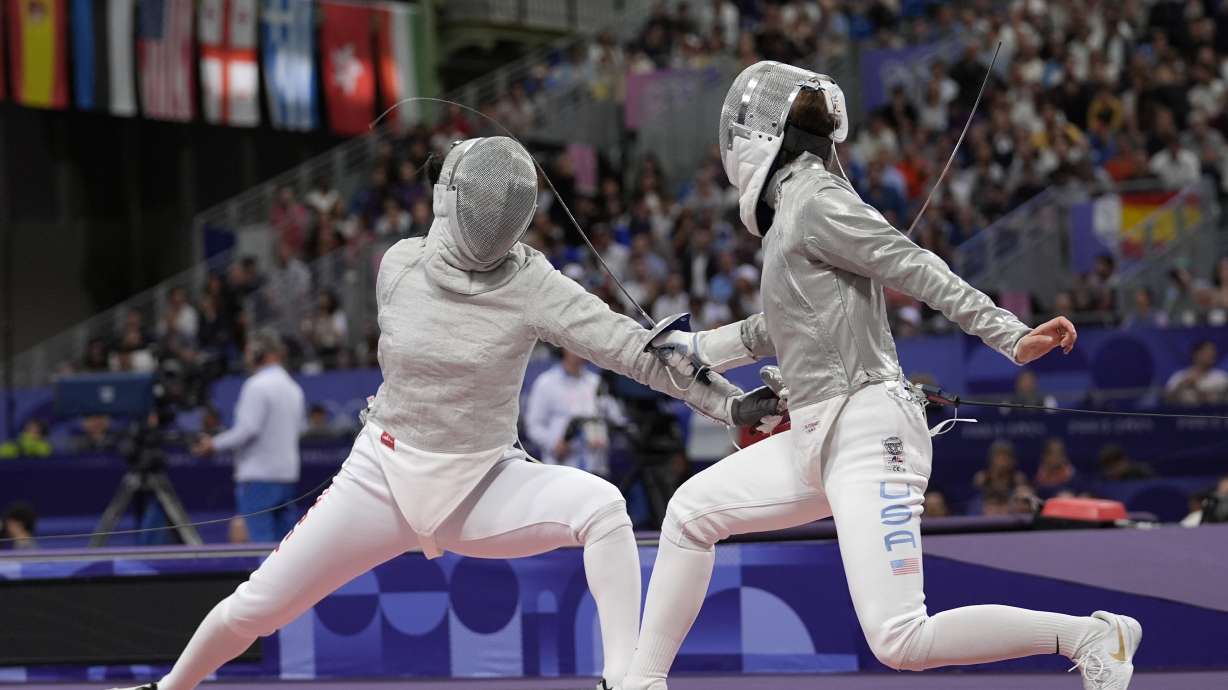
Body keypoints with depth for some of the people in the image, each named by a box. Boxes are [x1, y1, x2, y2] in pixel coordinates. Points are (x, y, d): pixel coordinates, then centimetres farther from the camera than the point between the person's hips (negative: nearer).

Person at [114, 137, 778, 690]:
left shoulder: (531, 282, -15)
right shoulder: (399, 265, -9)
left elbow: (631, 346, -24)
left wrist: (729, 401, -32)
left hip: (483, 484, -1)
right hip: (385, 476, 1)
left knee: (602, 508, -30)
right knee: (255, 608, 3)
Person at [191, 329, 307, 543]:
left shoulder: (257, 385, -12)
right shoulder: (293, 388, 13)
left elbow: (248, 429, -17)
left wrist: (215, 444, -6)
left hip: (258, 477, -8)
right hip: (287, 475, 8)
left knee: (262, 541, -8)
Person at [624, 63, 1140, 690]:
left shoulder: (815, 202, -11)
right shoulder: (795, 206, 16)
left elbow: (917, 269, -19)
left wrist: (1012, 337, -27)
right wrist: (700, 349, 38)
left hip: (867, 432, -10)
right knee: (690, 513, 18)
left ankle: (1091, 636, -10)